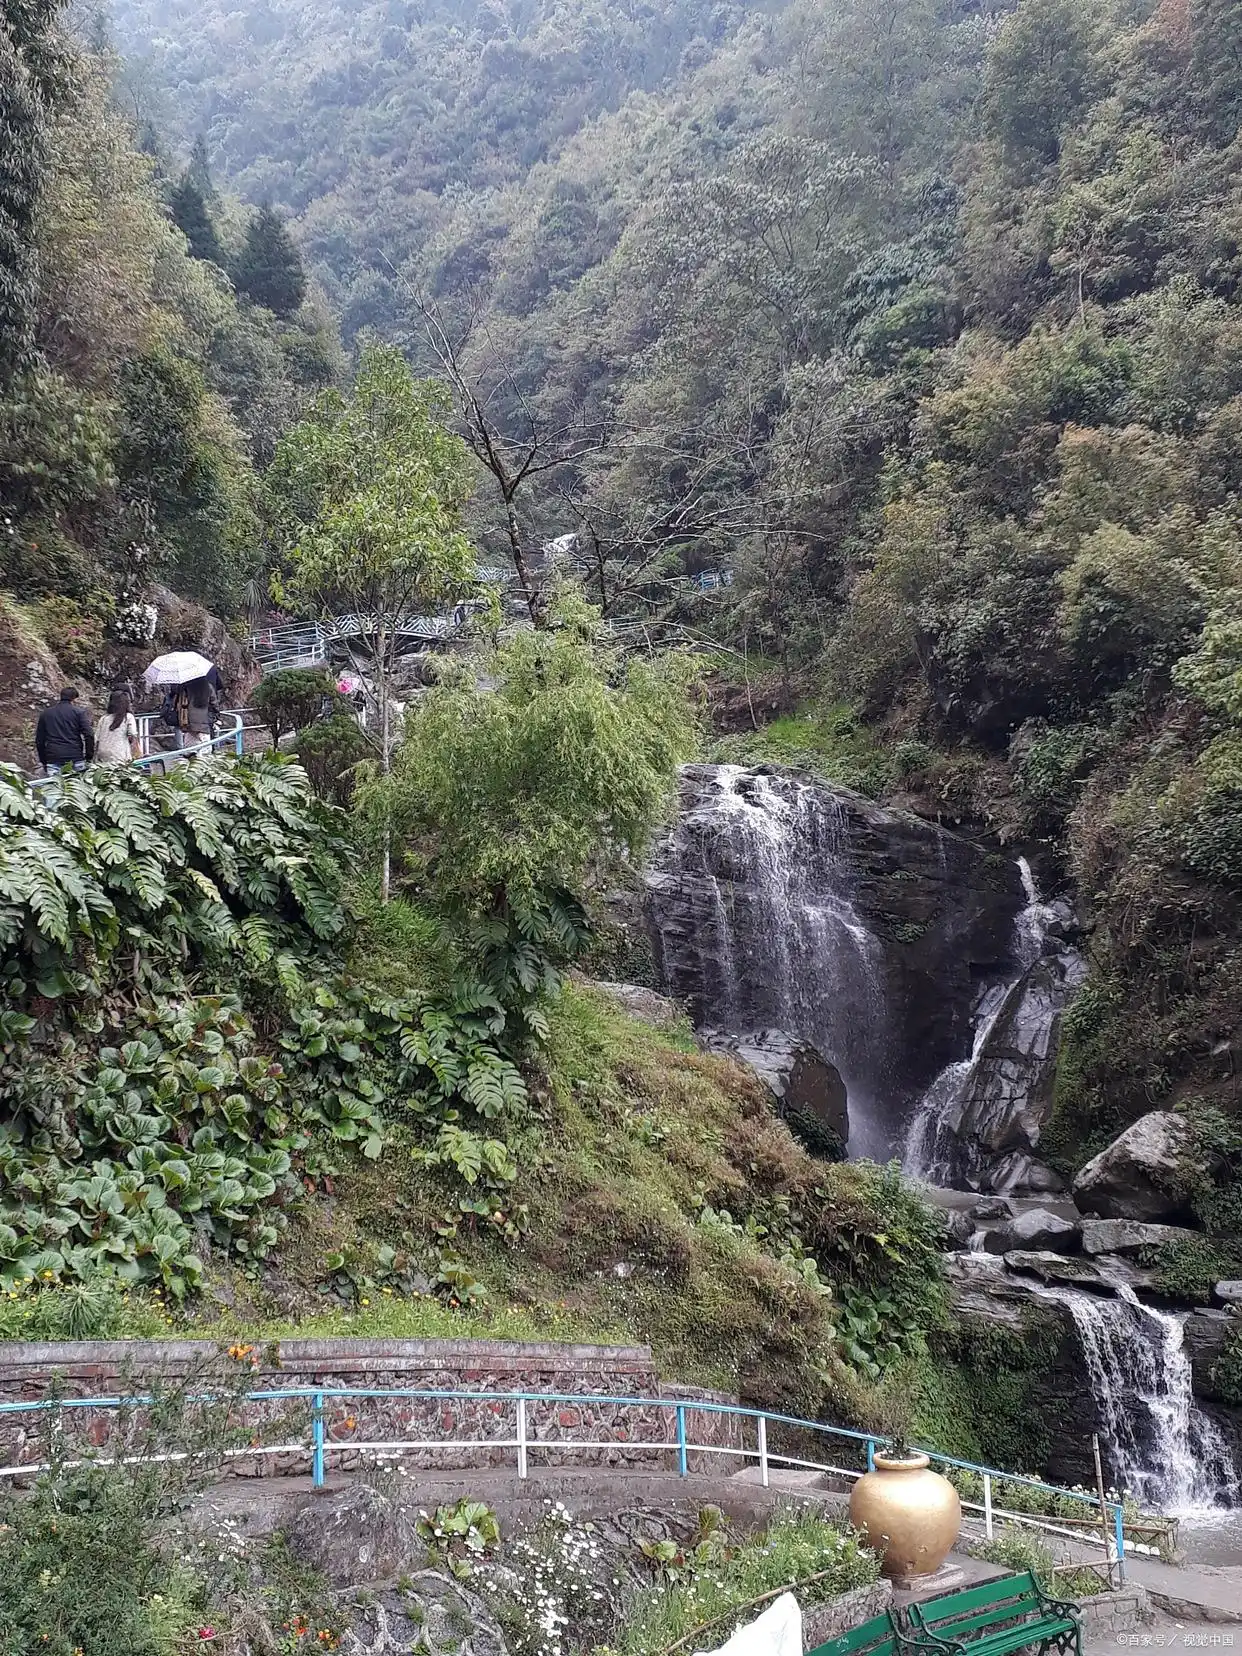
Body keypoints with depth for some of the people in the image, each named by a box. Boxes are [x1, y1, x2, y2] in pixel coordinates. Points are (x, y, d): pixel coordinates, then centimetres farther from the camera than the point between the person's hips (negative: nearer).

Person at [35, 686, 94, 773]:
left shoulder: (45, 714, 14)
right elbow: (89, 735, -7)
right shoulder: (79, 712, 3)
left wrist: (43, 762, 22)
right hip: (76, 759, -2)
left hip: (53, 762, 2)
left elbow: (39, 740, 16)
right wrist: (89, 758, 1)